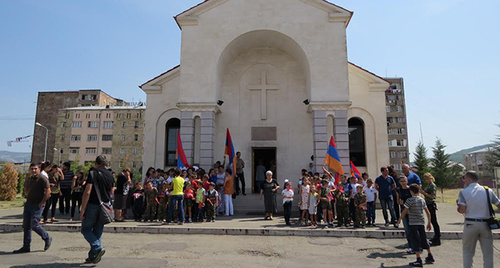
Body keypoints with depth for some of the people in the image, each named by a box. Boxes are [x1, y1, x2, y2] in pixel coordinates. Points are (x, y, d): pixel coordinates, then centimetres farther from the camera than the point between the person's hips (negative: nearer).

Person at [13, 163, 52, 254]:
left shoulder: (42, 179, -11)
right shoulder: (28, 179, 11)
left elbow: (48, 193, -16)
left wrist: (41, 203, -15)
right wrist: (28, 199, 15)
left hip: (37, 205, -8)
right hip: (28, 204, 8)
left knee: (34, 225, -11)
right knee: (26, 226, 8)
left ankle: (47, 239, 11)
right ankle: (26, 247, 17)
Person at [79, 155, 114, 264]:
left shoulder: (93, 173, -11)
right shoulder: (110, 175, 8)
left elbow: (87, 192, -18)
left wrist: (82, 209, -15)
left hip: (93, 205, -6)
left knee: (86, 229, 8)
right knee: (98, 231, 13)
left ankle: (98, 248, -9)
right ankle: (92, 256, 17)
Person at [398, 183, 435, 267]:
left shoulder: (410, 200, -12)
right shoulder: (422, 200, 7)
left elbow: (404, 212, -11)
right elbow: (428, 213, 10)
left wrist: (399, 219, 3)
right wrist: (429, 223, 20)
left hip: (413, 223, -6)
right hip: (421, 222, 6)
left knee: (415, 241, -2)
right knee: (424, 239, 20)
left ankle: (419, 260, -2)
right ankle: (430, 256, 31)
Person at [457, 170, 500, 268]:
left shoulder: (464, 192, -6)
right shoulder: (488, 191, 3)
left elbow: (462, 210, -12)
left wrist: (457, 204, 7)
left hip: (470, 224, -2)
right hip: (485, 225, 2)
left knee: (468, 252, 12)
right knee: (488, 253, 12)